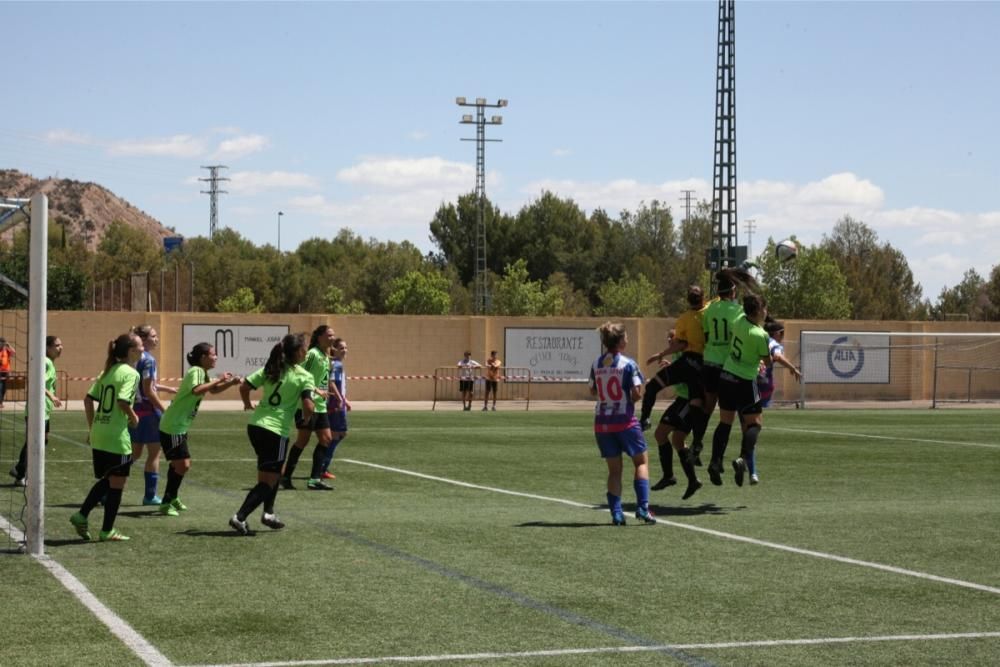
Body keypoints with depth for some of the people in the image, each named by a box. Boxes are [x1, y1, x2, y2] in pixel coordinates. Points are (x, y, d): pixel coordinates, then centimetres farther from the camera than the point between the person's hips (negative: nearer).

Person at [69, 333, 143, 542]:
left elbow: (88, 399, 11)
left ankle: (82, 515, 15)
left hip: (98, 435, 8)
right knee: (117, 483, 4)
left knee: (107, 480, 22)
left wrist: (91, 426, 16)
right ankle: (107, 531, 9)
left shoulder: (108, 371, 12)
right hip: (117, 437, -8)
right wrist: (134, 417, -8)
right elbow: (122, 401, -25)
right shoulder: (130, 373, -12)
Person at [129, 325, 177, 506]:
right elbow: (148, 391, -18)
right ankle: (150, 496, 9)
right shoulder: (148, 360, -16)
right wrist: (165, 410, -12)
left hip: (135, 409, 8)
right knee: (154, 453, 4)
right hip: (148, 410, -8)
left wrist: (167, 389, 29)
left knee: (135, 453, 15)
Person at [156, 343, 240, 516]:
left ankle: (172, 499, 32)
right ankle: (166, 503, -4)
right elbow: (197, 390, -36)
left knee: (180, 464, 19)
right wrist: (218, 379, -30)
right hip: (172, 427, -10)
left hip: (180, 426, 10)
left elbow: (212, 390, 25)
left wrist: (230, 382, 7)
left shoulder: (202, 372, 11)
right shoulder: (195, 371, -17)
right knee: (182, 465, -10)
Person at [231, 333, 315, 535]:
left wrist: (248, 404, 22)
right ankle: (240, 517, -9)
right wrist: (306, 419, 4)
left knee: (273, 471, 27)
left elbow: (244, 386, 3)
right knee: (268, 481, 1)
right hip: (276, 431, -7)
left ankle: (269, 513, 24)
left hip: (255, 425, 7)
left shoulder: (271, 369, 9)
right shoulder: (304, 377, -6)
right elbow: (308, 406, -18)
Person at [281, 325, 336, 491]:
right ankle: (285, 476, 8)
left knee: (326, 438, 3)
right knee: (303, 439, -4)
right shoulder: (312, 354, -14)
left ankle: (315, 479, 5)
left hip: (320, 405, 9)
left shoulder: (326, 357, 13)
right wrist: (317, 391, -24)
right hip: (307, 403, -9)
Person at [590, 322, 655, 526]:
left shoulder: (596, 364, 4)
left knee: (614, 469, 11)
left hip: (602, 422, 5)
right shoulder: (628, 364, -11)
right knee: (641, 461, 9)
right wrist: (636, 392, 7)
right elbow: (636, 393, -15)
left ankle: (616, 513, 2)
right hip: (624, 420, -4)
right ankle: (642, 507, -4)